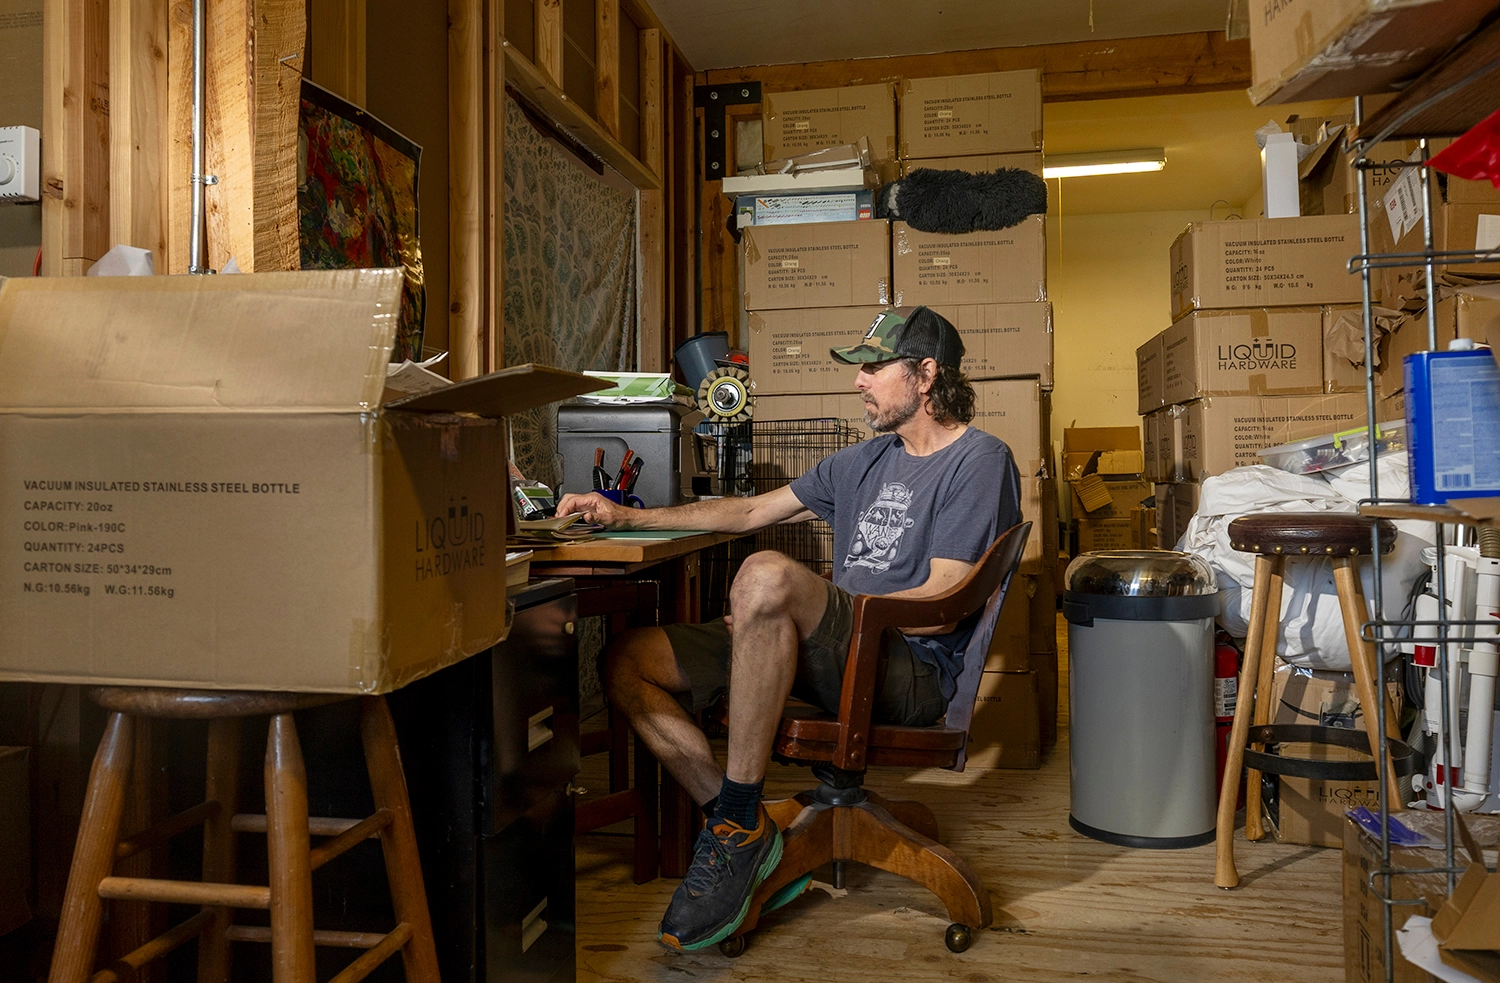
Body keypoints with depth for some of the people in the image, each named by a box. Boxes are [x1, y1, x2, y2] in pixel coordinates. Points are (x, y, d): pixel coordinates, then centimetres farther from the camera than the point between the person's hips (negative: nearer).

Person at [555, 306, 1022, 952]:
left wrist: (801, 606, -12)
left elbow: (939, 607, -12)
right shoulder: (865, 461, 22)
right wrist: (626, 518, 20)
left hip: (913, 670, -8)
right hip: (836, 656, 8)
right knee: (627, 662, -5)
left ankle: (739, 821, -25)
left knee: (768, 575, -37)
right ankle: (740, 831, -12)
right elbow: (750, 512, 25)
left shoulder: (980, 460, -2)